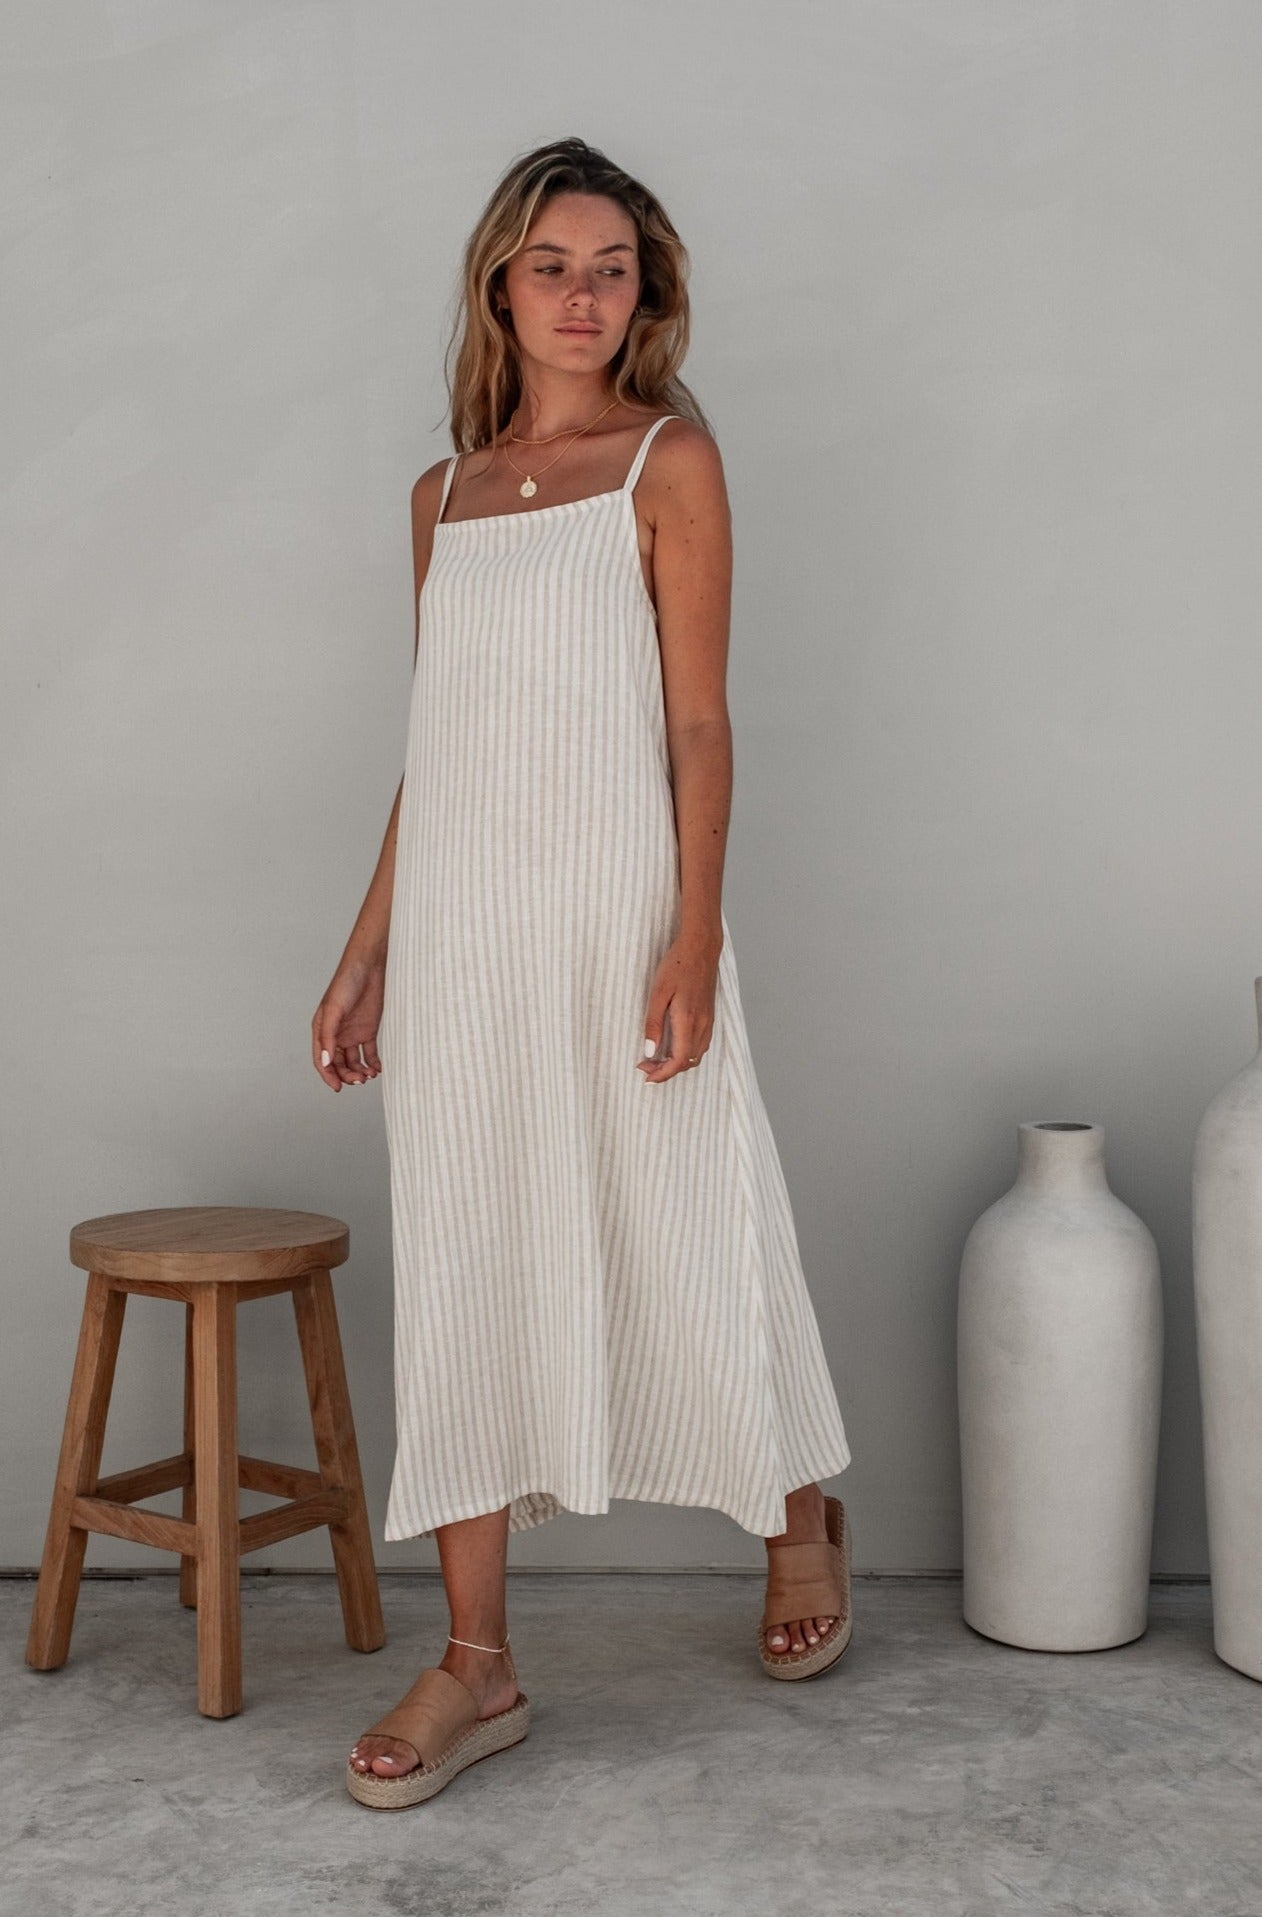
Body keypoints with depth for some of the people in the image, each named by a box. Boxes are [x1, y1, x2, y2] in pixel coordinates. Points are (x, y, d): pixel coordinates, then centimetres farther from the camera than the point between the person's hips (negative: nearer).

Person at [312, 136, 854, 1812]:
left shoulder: (668, 459, 0)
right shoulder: (444, 495, 14)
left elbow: (698, 719, -6)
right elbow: (433, 748, 15)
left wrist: (697, 937, -15)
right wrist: (367, 953, 13)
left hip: (617, 908, -4)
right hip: (460, 926, 5)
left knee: (687, 1236, 6)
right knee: (463, 1268, 4)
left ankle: (804, 1523, 34)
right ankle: (477, 1665, 13)